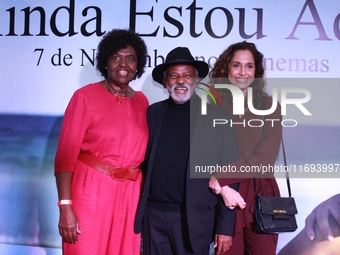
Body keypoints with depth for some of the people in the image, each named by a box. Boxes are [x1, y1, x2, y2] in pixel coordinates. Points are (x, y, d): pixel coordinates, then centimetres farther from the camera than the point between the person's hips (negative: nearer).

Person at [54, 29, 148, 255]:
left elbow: (144, 154, 12)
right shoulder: (85, 96, -6)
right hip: (90, 193, -4)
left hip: (130, 196, 5)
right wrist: (65, 207, -17)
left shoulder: (142, 101, 8)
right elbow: (66, 154, -10)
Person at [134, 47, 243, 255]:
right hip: (152, 214, 3)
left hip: (194, 218, -2)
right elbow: (142, 163, 9)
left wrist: (226, 227, -5)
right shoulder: (152, 113, 6)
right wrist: (136, 211, 4)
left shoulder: (217, 118, -2)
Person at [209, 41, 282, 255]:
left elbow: (265, 159, -7)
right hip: (226, 197, -1)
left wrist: (222, 178, -16)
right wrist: (223, 188, -20)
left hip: (261, 196, 1)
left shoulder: (270, 106, 2)